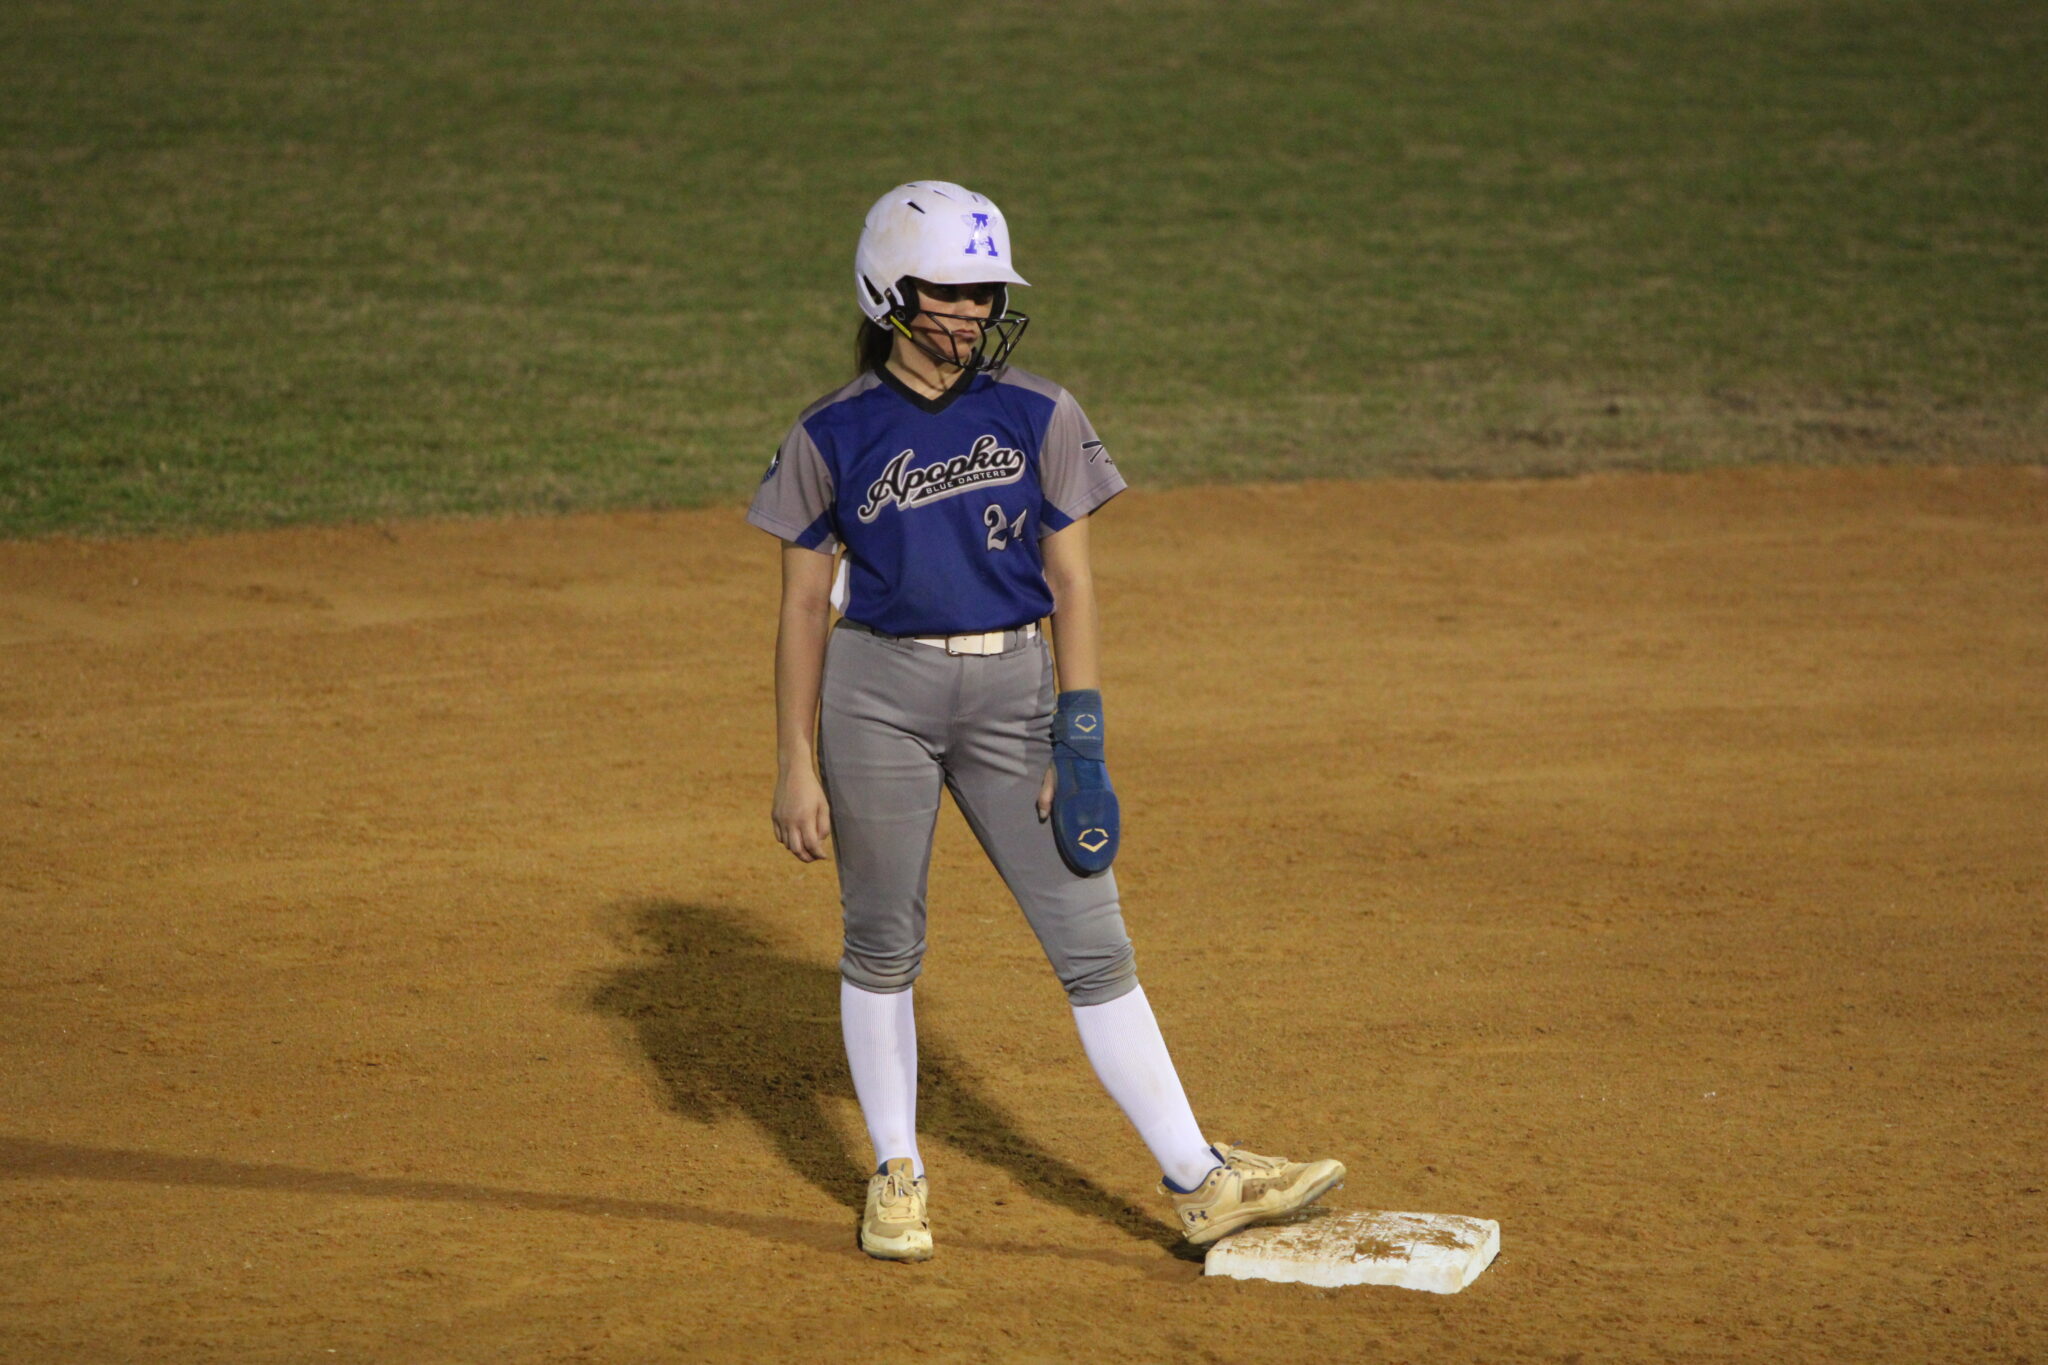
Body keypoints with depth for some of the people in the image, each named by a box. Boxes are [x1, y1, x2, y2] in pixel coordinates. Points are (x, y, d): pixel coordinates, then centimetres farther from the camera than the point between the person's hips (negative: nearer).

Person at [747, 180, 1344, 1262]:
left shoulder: (1039, 419, 3)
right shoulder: (834, 437, 0)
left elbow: (1071, 585, 4)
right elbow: (805, 605, 2)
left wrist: (1078, 737, -4)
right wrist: (797, 764, -1)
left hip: (1014, 689, 1)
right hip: (879, 693, -1)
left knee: (1093, 944, 0)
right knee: (882, 944, 7)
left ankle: (1197, 1179, 2)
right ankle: (896, 1176, 24)